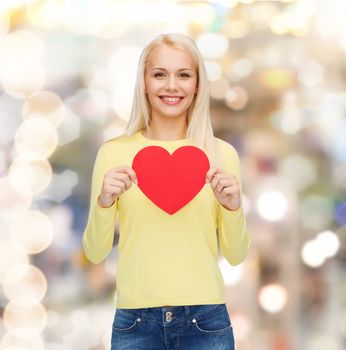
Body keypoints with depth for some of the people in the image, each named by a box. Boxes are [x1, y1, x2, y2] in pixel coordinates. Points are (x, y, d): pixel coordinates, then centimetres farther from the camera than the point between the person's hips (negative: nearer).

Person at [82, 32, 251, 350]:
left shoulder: (222, 153, 1)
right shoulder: (114, 152, -2)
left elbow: (236, 255, 4)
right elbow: (95, 254, 1)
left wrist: (233, 207, -13)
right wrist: (103, 203, -16)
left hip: (206, 321, 1)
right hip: (136, 323, 0)